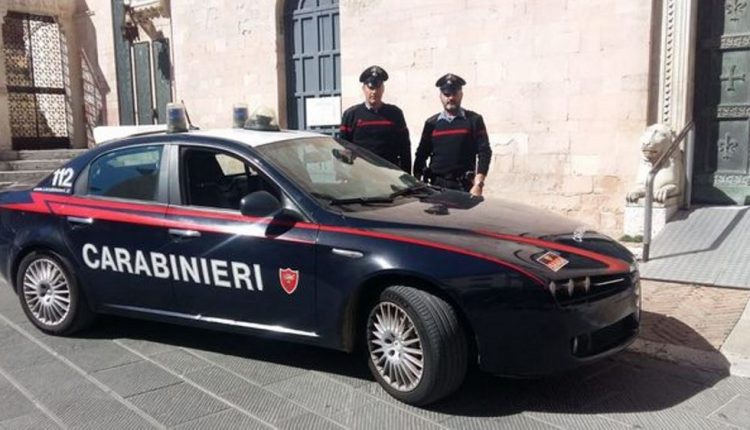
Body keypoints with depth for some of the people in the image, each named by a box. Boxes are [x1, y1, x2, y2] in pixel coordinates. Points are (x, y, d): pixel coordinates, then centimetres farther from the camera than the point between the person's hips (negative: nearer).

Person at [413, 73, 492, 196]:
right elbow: (421, 155, 13)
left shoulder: (474, 120, 4)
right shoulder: (431, 123, 11)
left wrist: (478, 184, -12)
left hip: (464, 186, -2)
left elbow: (484, 152, -2)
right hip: (437, 185, 2)